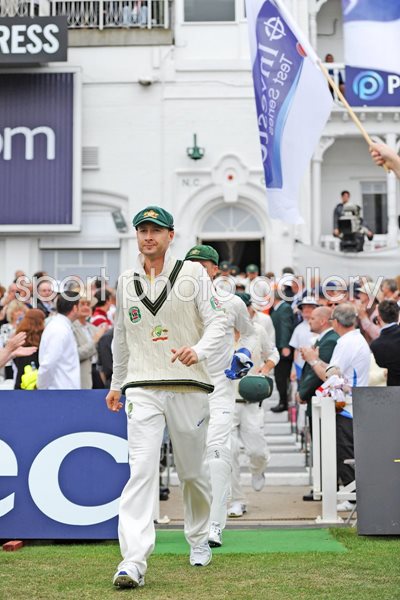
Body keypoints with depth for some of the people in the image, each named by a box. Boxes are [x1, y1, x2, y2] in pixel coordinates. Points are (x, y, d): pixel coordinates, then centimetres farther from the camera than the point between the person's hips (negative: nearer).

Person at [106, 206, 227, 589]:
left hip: (189, 386, -1)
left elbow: (218, 322, -5)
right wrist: (116, 384, 26)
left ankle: (199, 539, 35)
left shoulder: (192, 273, 0)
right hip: (142, 389, 1)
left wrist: (198, 350, -25)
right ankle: (133, 562, -21)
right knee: (141, 469, -14)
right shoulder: (126, 282, 10)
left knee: (193, 471, 11)